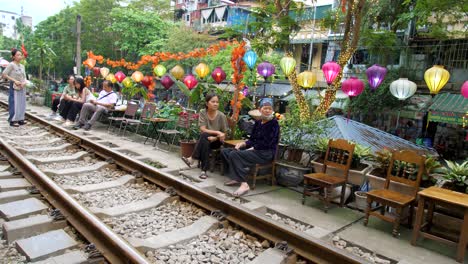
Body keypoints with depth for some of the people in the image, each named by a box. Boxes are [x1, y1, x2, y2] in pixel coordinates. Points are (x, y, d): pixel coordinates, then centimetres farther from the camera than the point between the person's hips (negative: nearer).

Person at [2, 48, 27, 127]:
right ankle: (13, 120, 4)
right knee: (14, 103, -4)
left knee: (21, 103, 9)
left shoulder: (22, 66, 12)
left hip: (22, 87, 7)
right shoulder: (11, 65, -8)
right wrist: (14, 80, -16)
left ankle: (20, 119, 19)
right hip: (14, 87, -7)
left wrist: (24, 82, -5)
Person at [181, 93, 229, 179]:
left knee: (204, 136, -33)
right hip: (205, 140, 2)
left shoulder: (221, 116, -12)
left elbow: (224, 134, -6)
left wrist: (215, 138, -25)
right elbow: (203, 129, -16)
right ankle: (204, 170, -32)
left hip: (217, 141, -2)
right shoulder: (202, 113, -7)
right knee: (205, 143, -36)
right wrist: (217, 132, -27)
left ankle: (192, 159, -29)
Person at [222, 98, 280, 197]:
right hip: (254, 149, 8)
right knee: (225, 151, -1)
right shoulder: (258, 122, 13)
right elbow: (252, 140, 15)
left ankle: (244, 184, -29)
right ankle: (236, 178, -2)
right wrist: (242, 144, -5)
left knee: (234, 154, -27)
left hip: (266, 153, -8)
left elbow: (267, 143, -16)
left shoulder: (274, 123, -8)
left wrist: (252, 149, -17)